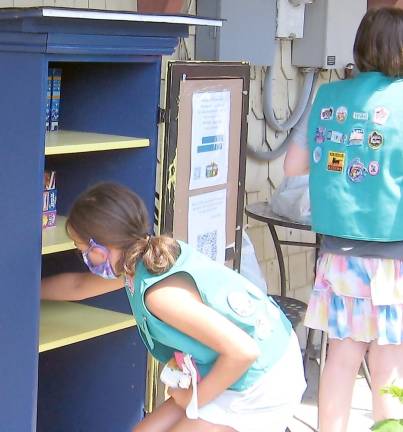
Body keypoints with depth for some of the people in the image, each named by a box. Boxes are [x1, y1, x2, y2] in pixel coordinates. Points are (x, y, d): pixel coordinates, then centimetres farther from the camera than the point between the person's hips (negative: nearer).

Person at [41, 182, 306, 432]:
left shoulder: (161, 293, -29)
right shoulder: (143, 258, -1)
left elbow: (242, 351, -30)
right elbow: (78, 285, 20)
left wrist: (194, 398, -14)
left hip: (260, 391, -9)